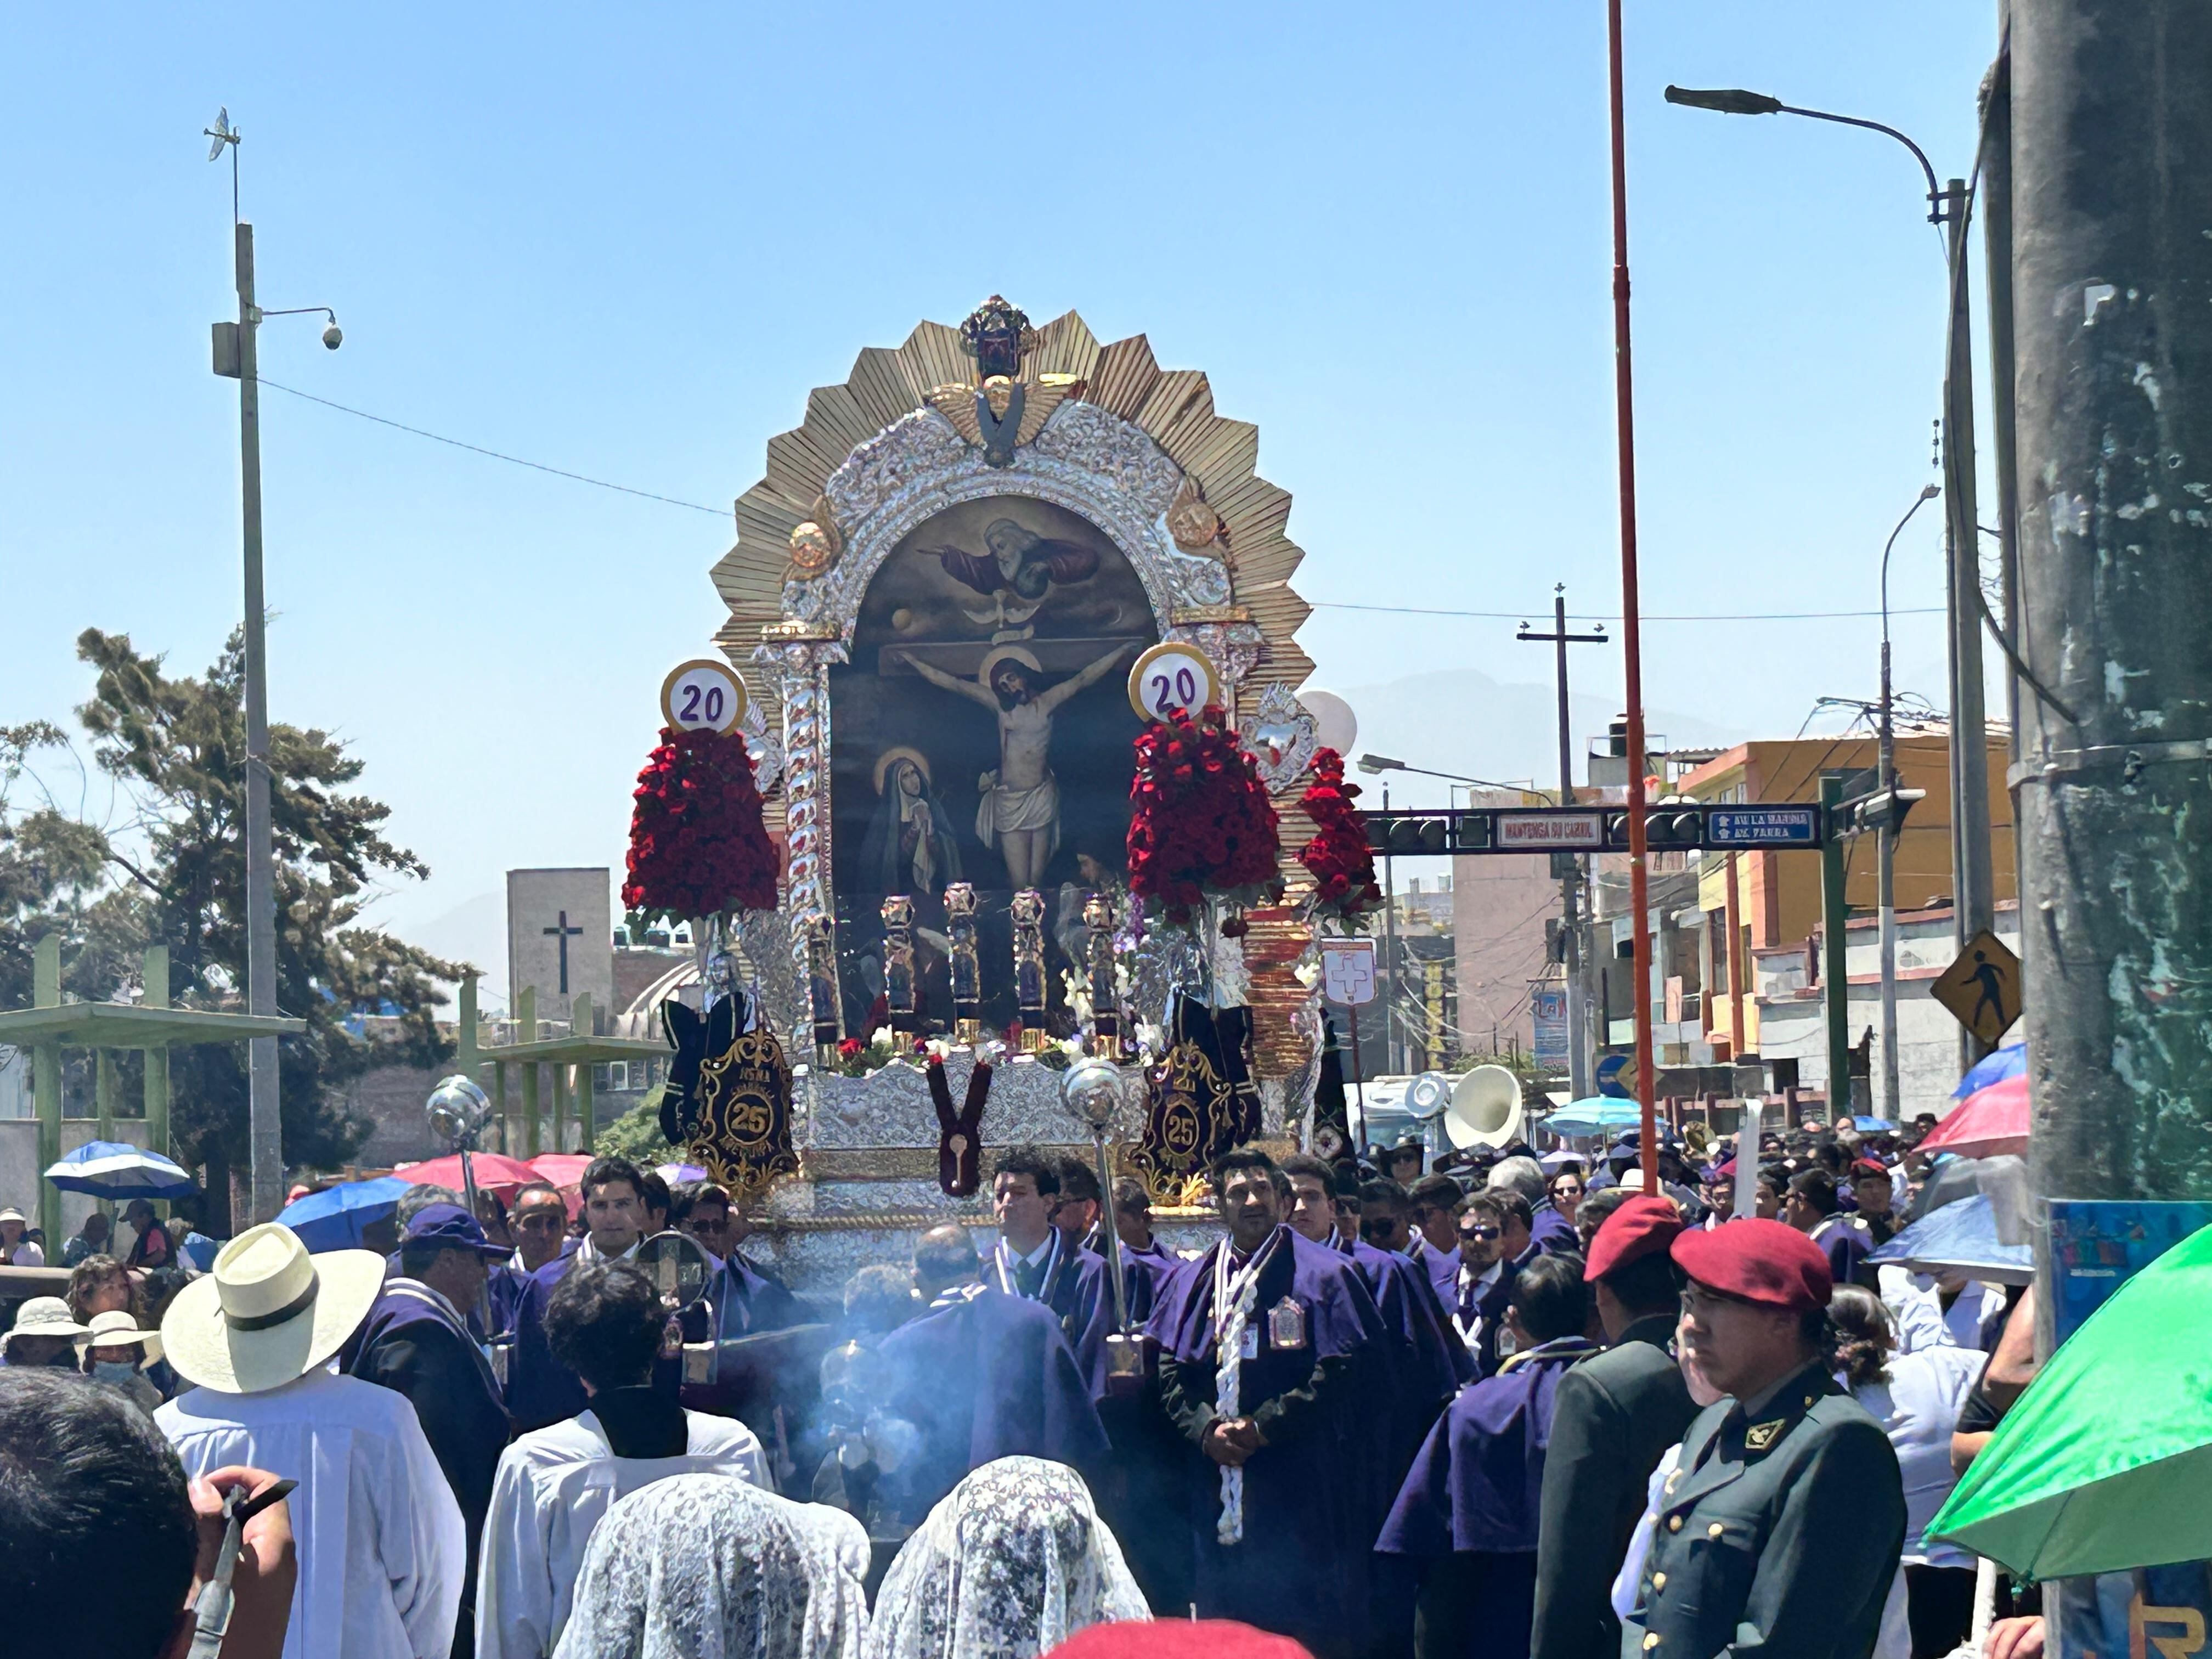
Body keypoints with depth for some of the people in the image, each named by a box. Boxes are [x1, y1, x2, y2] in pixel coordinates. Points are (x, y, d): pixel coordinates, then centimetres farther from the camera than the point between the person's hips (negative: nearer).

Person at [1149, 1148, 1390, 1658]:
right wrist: (1205, 1428, -8)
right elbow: (1168, 1369, 10)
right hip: (1219, 1493, 4)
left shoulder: (1321, 1274, 0)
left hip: (1301, 1495, -4)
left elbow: (1340, 1371, -8)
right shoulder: (1196, 1281, 14)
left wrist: (1263, 1426, -12)